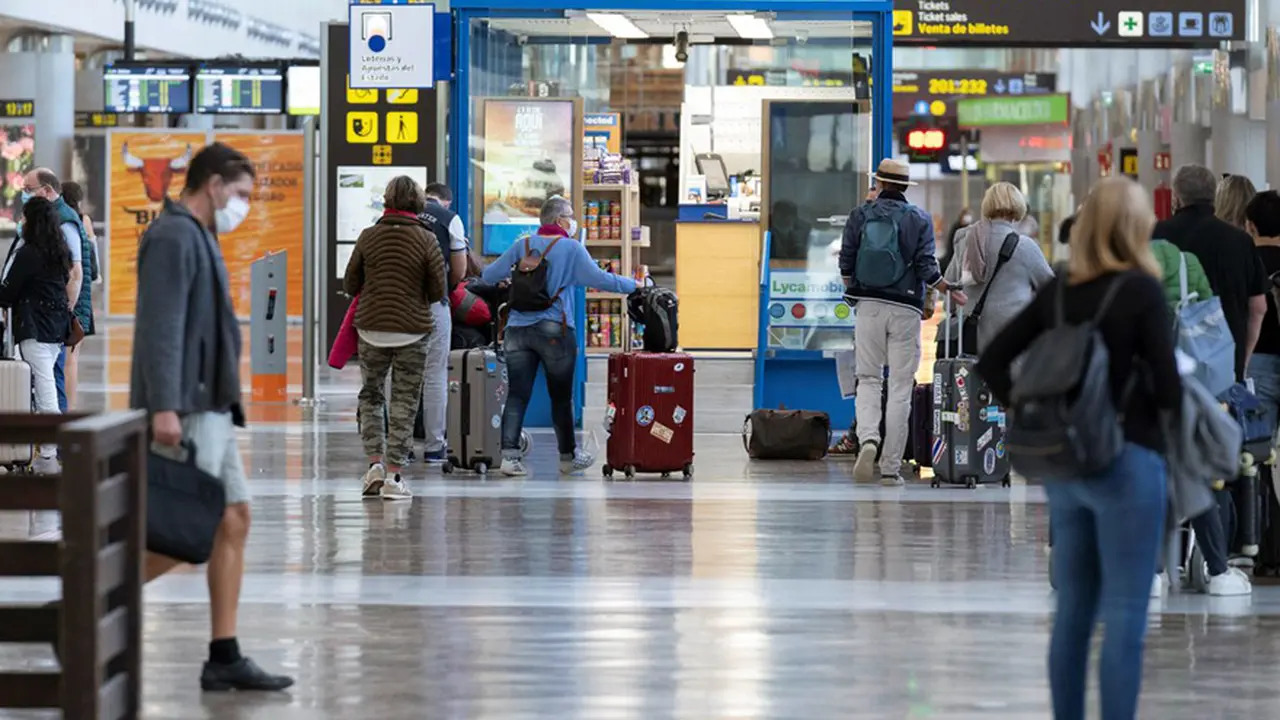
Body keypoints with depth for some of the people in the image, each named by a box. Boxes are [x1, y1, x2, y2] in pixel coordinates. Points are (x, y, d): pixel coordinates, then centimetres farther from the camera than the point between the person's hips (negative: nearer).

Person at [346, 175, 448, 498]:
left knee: (371, 396, 16)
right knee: (404, 402, 5)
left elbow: (350, 285, 3)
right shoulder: (426, 240, -7)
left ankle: (375, 463, 2)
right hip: (413, 330, -1)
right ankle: (393, 475, 4)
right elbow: (438, 292, -5)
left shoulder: (368, 236, -2)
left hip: (372, 329, 1)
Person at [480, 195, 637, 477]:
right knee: (561, 396, 10)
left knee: (517, 395, 0)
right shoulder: (571, 249, -5)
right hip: (555, 332, -3)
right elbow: (599, 279, -11)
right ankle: (568, 456, 21)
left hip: (518, 329, 3)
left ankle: (509, 454, -12)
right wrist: (634, 285, 0)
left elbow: (488, 276, 9)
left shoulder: (522, 246, 8)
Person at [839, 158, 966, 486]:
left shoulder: (860, 215, 3)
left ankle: (868, 438, -19)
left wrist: (854, 290, 21)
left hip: (868, 306, 1)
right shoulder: (919, 219, 0)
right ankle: (891, 467, 3)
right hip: (905, 309, -1)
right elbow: (927, 268, -7)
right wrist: (950, 290, 9)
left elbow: (846, 264, 3)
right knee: (900, 388, 3)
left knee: (869, 379, 9)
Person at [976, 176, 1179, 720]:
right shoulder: (1143, 291, -11)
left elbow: (991, 362, 7)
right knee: (1124, 620, -1)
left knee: (1072, 612, 13)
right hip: (1127, 462, -6)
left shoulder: (1058, 291, 6)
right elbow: (1168, 389, -14)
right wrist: (1170, 403, 7)